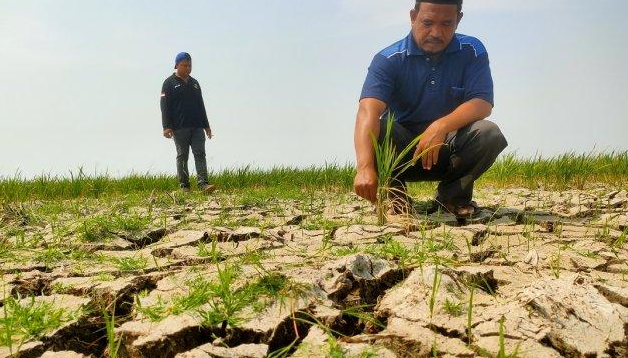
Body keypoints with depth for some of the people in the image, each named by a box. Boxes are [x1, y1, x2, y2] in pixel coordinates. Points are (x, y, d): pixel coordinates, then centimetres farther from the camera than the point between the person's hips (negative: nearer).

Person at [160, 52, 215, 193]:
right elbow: (165, 106, -5)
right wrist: (166, 126, -14)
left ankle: (203, 183, -12)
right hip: (179, 128, -4)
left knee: (200, 154, -6)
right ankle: (184, 185, 6)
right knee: (182, 156, 1)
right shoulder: (169, 83, 3)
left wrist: (206, 125, 20)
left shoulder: (194, 83, 19)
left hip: (197, 127, 4)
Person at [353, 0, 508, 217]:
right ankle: (395, 193, -5)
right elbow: (368, 111, -29)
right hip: (402, 154, -1)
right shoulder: (389, 59, -13)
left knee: (489, 134, -27)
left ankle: (452, 193, -1)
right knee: (377, 130, -31)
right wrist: (365, 167, -47)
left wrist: (442, 126, -37)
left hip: (449, 148, 2)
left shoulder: (472, 51, -5)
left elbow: (483, 104, -17)